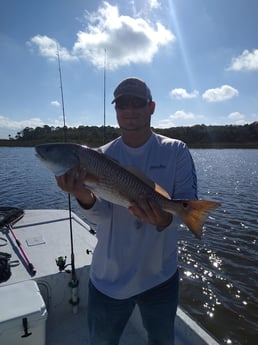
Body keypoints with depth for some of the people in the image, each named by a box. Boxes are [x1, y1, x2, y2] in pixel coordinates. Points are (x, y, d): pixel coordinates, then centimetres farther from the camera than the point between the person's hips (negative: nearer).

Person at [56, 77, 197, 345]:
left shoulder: (175, 151, -7)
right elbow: (100, 216, -14)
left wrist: (165, 219, -37)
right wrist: (85, 198, -37)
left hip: (160, 277, 0)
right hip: (108, 280, 1)